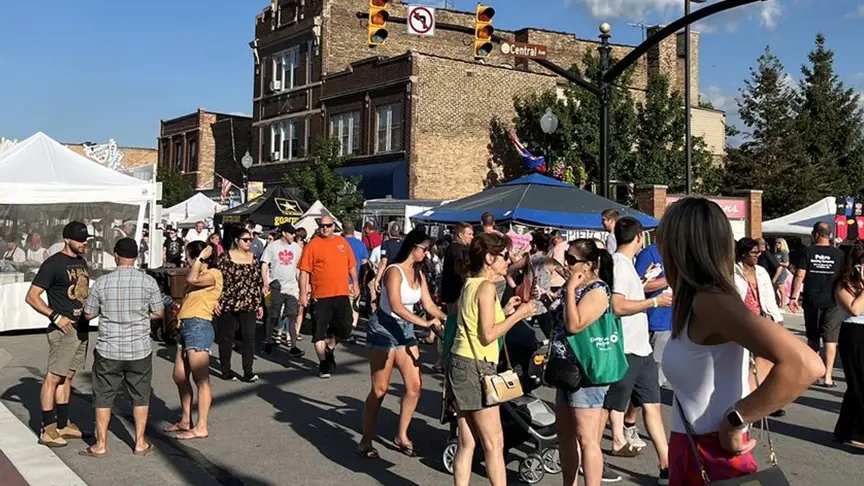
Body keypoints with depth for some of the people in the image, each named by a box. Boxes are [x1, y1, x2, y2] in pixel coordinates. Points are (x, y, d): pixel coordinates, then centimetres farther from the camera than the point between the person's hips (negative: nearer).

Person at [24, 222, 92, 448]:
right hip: (64, 329, -8)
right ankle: (47, 430, -1)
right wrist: (55, 316, -19)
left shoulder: (81, 262, 14)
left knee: (67, 377, 13)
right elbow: (31, 297, -13)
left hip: (82, 328, 8)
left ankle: (63, 425, 20)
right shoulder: (53, 264, -11)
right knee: (53, 377, -5)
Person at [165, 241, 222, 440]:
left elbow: (191, 279, -23)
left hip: (199, 326, -10)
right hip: (187, 326, 10)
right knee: (179, 376, 14)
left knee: (201, 379, -7)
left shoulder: (214, 274, -7)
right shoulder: (201, 275, 22)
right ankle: (185, 420, 25)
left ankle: (201, 427, -4)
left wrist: (200, 259, -12)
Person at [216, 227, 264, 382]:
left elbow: (258, 282, 13)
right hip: (228, 305, -4)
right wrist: (216, 300, -13)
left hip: (248, 306, 4)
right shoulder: (225, 258, -6)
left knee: (249, 337, -1)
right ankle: (226, 371, 16)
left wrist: (259, 304, 12)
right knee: (226, 337, 6)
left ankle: (248, 372, 1)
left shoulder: (253, 258, 9)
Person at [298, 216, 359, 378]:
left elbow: (351, 265, 17)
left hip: (342, 294, 3)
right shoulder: (313, 244, -3)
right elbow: (304, 271, -5)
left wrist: (355, 283, 12)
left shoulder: (342, 242, 8)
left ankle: (330, 347, 35)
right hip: (320, 296, -3)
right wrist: (303, 292, -10)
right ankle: (324, 364, 12)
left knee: (345, 328, 6)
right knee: (319, 331, 1)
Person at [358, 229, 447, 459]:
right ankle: (366, 440, 8)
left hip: (405, 330, 7)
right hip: (384, 329, -7)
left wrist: (448, 319, -10)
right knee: (380, 389, -3)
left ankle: (402, 436, 16)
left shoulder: (419, 274, 8)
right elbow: (395, 306, -27)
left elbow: (429, 305, 6)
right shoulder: (394, 271, -16)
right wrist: (425, 323, -34)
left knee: (415, 386, 2)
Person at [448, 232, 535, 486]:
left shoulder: (471, 284, 13)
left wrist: (504, 311, 13)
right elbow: (488, 335, -17)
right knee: (493, 442, -2)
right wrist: (518, 315, -10)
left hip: (461, 363, 9)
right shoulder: (486, 286, -13)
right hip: (476, 366, -9)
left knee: (467, 443, 11)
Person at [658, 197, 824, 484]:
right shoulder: (697, 303, 6)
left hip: (713, 459, -8)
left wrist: (734, 421, -23)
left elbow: (805, 365, -31)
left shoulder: (709, 300, -20)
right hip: (692, 453, 8)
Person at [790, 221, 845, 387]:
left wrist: (794, 297, -4)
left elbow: (799, 275, -8)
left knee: (812, 338, 15)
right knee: (830, 339, 2)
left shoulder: (808, 252, -3)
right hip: (832, 301, -1)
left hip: (811, 301, 1)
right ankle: (828, 376, -3)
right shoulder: (839, 254, -2)